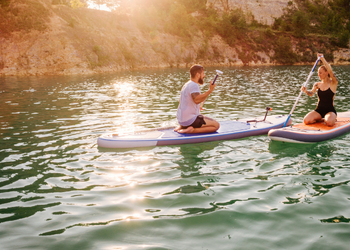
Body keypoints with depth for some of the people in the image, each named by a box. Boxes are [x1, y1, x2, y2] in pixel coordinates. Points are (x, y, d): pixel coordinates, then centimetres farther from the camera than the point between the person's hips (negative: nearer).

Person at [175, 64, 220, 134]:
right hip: (189, 120, -10)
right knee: (216, 125, -8)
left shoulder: (187, 84, 15)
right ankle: (192, 130, -18)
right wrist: (209, 91, -28)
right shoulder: (194, 85, -16)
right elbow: (196, 100, -34)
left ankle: (182, 127, 14)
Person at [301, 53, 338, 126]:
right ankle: (321, 119, 7)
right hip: (319, 110, 4)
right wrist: (306, 91, -31)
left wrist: (322, 58, -23)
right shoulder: (317, 84, 9)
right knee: (306, 120, -23)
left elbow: (331, 71, -21)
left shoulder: (333, 83, -3)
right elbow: (311, 93, -8)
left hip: (330, 110, -3)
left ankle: (332, 119, 4)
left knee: (329, 123, -35)